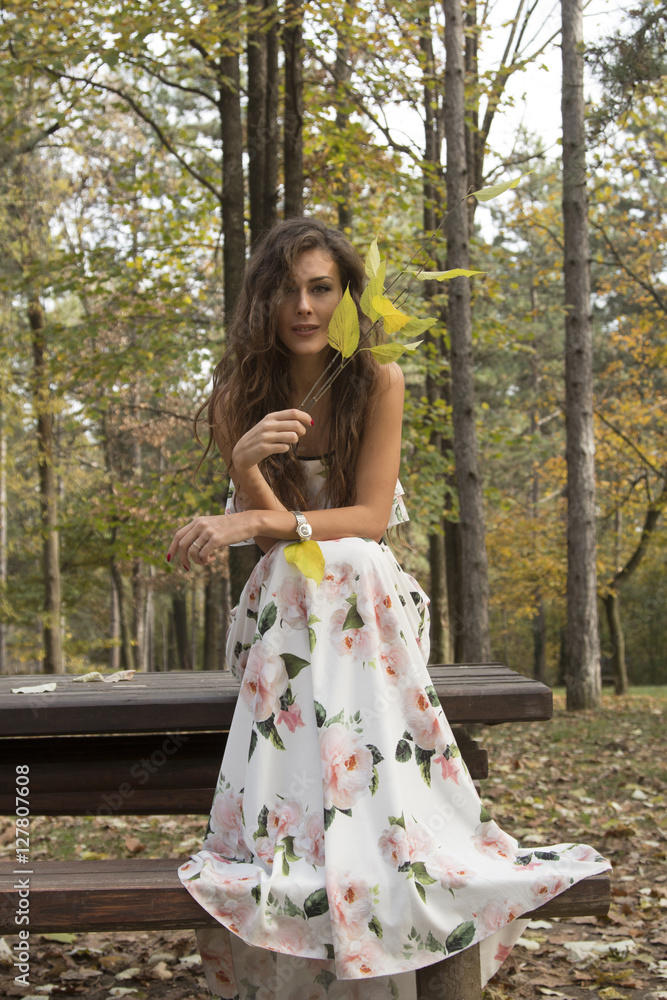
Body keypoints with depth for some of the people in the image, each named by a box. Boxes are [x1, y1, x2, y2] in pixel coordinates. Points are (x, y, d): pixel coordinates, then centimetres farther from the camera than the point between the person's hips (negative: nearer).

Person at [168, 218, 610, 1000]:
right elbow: (265, 529, -10)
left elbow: (371, 519, -13)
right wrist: (246, 464, -32)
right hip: (285, 605, 1)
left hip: (367, 597, 0)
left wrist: (257, 522, -25)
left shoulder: (378, 383, -7)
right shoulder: (239, 398, -3)